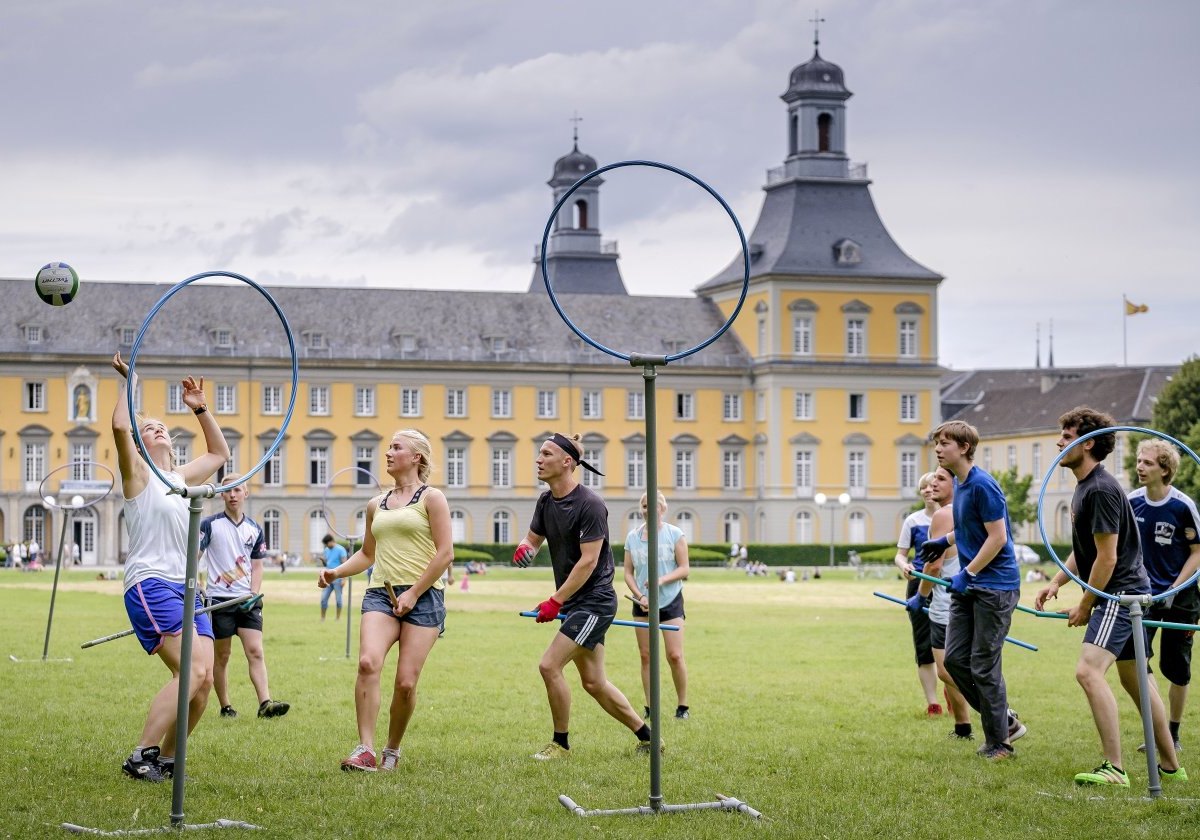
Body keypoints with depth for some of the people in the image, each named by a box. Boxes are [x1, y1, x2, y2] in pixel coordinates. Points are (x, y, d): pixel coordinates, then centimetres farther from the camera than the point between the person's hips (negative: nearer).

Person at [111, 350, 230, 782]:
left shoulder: (181, 477, 21)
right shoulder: (138, 473, 2)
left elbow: (219, 453, 35)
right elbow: (120, 426, -16)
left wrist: (200, 409, 28)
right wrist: (130, 380, -6)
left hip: (185, 588, 7)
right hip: (150, 585, -7)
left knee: (203, 679, -7)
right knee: (193, 671, -23)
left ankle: (166, 759, 6)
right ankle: (141, 755, -18)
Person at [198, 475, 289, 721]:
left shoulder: (254, 529, 9)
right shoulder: (210, 525, -1)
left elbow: (257, 565, 12)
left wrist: (254, 594, -2)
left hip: (247, 600, 2)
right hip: (219, 599, -2)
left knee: (255, 651, -9)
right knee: (222, 655, 4)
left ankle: (265, 703, -18)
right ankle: (225, 707, 14)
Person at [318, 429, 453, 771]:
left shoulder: (431, 497, 2)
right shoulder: (376, 505, 19)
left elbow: (445, 553, -4)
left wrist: (413, 593, -9)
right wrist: (336, 572, 11)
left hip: (423, 598, -4)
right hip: (381, 594, 4)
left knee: (406, 682, -8)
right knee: (368, 662, -22)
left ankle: (392, 750, 13)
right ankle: (365, 750, -23)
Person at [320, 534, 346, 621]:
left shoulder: (340, 550, -7)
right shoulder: (326, 550, 13)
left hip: (337, 578, -6)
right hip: (328, 579, 6)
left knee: (338, 599, 1)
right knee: (323, 598, 2)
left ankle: (338, 617, 8)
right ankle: (322, 618, 9)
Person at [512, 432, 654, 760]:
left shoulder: (589, 505, -18)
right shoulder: (546, 501, 7)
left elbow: (588, 560, -21)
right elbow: (534, 538, 18)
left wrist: (555, 601, -22)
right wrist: (524, 547, -8)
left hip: (594, 601, -9)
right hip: (573, 603, 9)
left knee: (549, 665, -14)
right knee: (594, 683, 11)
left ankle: (561, 744, 1)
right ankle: (647, 737, 24)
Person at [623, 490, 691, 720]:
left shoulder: (675, 535, -2)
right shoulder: (632, 537, 6)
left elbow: (684, 569, -4)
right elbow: (628, 572, 6)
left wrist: (661, 580, -19)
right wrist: (639, 596, -9)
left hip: (671, 600, -3)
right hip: (642, 603, 3)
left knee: (675, 655, -8)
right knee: (646, 656, 2)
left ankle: (682, 706, 5)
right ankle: (649, 707, 10)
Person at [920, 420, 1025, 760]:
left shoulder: (982, 485, -17)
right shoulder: (959, 483, 11)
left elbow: (997, 537, -19)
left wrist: (967, 574, -18)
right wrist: (945, 541, 17)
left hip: (995, 585, -9)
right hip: (968, 587, 9)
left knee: (984, 666, -3)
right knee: (955, 659, 6)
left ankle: (999, 743, 9)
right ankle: (1005, 721, 20)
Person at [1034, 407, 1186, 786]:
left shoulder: (1101, 490, -19)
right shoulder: (1084, 488, 14)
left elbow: (1107, 557, -21)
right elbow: (1083, 549, 21)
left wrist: (1085, 607, -14)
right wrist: (1057, 582, 8)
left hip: (1121, 592, -11)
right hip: (1127, 594, 11)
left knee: (1088, 670, -21)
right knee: (1134, 679, 17)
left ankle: (1114, 768, -22)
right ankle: (1170, 765, 25)